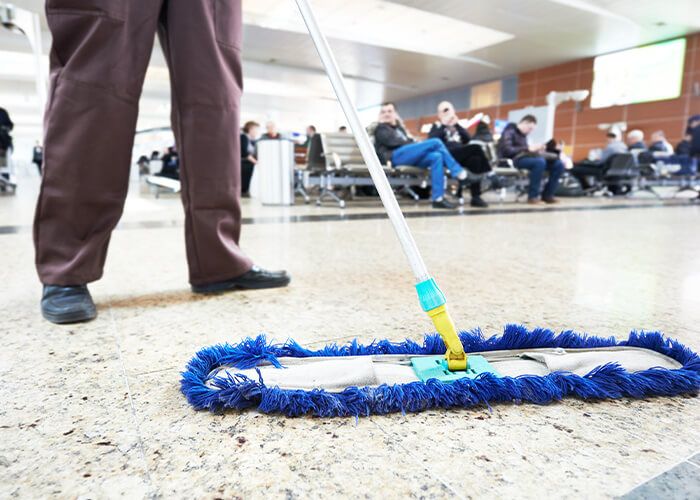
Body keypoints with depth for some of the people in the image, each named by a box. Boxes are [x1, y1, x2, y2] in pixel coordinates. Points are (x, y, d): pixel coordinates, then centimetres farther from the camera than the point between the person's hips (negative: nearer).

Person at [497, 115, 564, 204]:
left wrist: (535, 149, -2)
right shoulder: (510, 131, -5)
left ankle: (547, 195, -1)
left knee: (558, 164, -6)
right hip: (512, 160, -8)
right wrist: (528, 148, -20)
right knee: (540, 162, -36)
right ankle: (532, 196, -27)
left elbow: (524, 150, 19)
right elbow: (507, 150, -19)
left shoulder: (523, 134, 19)